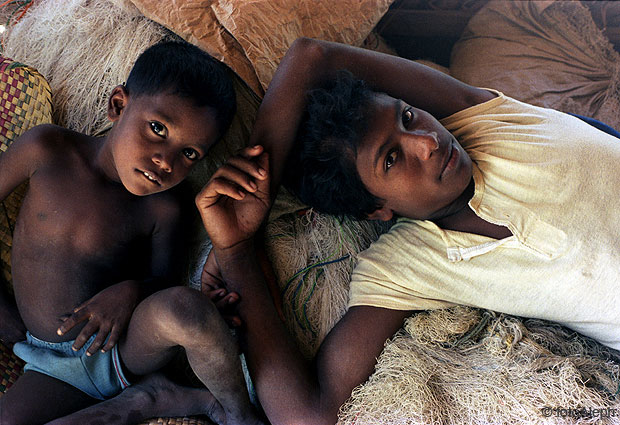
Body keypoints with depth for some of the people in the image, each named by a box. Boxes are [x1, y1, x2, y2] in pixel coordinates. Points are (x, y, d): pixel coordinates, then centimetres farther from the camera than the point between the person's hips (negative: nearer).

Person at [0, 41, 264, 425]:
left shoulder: (163, 209, -10)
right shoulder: (48, 150, -10)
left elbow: (163, 281, 0)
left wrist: (130, 291, -25)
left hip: (127, 347, -2)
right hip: (56, 366, 3)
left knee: (184, 306, -37)